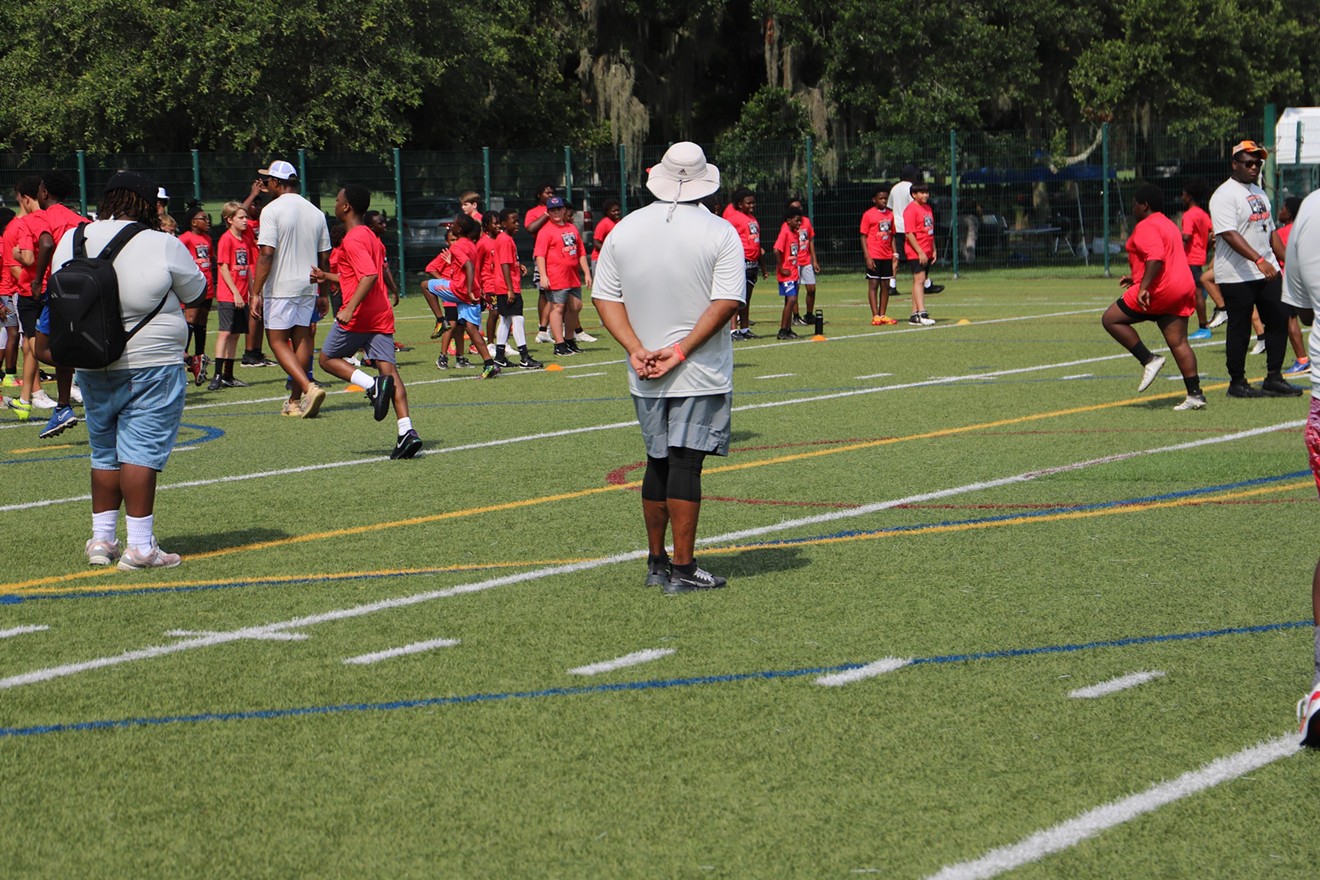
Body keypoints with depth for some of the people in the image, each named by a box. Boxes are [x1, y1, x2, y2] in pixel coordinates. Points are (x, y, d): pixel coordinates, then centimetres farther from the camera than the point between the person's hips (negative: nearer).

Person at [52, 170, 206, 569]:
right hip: (151, 364, -5)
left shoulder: (70, 242, 2)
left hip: (91, 367, 5)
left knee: (104, 450, 16)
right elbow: (196, 291, 0)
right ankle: (139, 546, -7)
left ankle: (102, 537, 19)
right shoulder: (162, 246, -13)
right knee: (142, 450, -5)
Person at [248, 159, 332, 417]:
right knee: (301, 339, 10)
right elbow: (324, 258, 11)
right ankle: (295, 401, 13)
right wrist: (323, 294, 19)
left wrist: (255, 292, -15)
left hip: (280, 288, -6)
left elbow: (266, 254, -17)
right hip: (308, 288, 6)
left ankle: (309, 388, -18)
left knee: (277, 340, -1)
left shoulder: (272, 210, -11)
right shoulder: (315, 212, 9)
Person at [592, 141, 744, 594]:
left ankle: (656, 561, 24)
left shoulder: (624, 230, 5)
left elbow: (605, 297, 3)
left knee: (658, 463, 16)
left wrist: (636, 348, -5)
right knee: (685, 465, -3)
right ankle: (681, 569, -2)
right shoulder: (720, 233, -7)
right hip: (701, 376, -4)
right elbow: (726, 302, -15)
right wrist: (680, 351, -15)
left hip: (645, 380, 4)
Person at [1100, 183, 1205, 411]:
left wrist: (1144, 287, -29)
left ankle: (1148, 360, -7)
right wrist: (1137, 279, 33)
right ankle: (1195, 394, -1)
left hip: (1160, 290, -10)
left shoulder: (1146, 227, -8)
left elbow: (1156, 258, -24)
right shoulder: (1169, 225, 23)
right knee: (1179, 343, 6)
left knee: (1111, 319, 0)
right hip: (1183, 288, 10)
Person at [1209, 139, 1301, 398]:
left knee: (1278, 321, 7)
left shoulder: (1260, 193, 16)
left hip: (1267, 272, 8)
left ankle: (1274, 379, 15)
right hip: (1236, 277, -8)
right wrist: (1259, 260, -31)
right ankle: (1237, 383, 9)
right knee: (1239, 329, -1)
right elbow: (1229, 235, -23)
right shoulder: (1225, 195, -12)